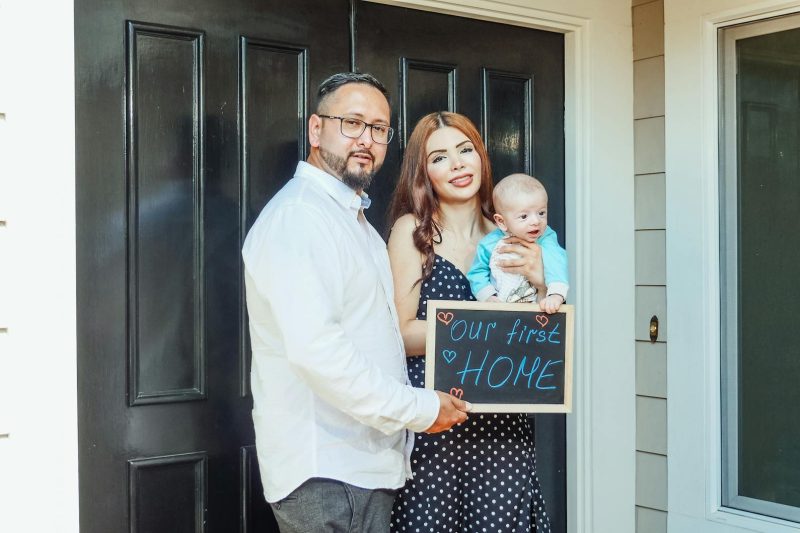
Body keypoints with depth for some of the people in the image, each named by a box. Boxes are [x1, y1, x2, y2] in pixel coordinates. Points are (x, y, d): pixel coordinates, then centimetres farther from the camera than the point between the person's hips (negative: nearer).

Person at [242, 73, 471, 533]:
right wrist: (421, 409, -18)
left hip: (367, 465, 10)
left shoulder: (354, 219, 20)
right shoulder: (300, 215, -14)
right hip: (328, 475, -10)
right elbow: (315, 348, -25)